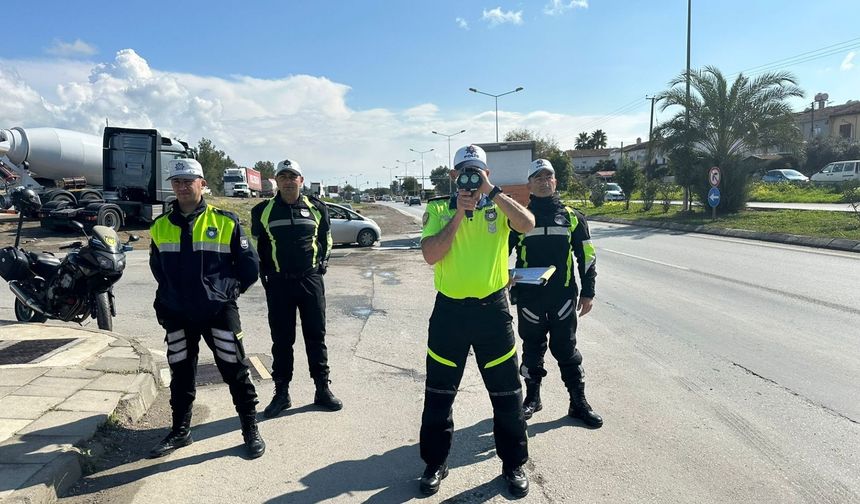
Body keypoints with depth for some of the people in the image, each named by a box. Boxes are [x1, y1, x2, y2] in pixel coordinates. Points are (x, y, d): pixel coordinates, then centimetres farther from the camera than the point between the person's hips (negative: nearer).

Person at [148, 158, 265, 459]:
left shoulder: (225, 222, -5)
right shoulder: (160, 227, 6)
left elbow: (249, 264, 0)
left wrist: (230, 290, -1)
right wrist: (169, 298, 13)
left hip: (219, 311, -3)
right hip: (177, 315, 4)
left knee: (235, 371, 2)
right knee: (181, 374, 15)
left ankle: (251, 430, 15)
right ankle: (180, 430, 31)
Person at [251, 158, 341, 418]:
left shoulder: (316, 208, 3)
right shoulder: (263, 211, 1)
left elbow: (326, 238, 17)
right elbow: (256, 244, 12)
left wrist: (321, 262, 8)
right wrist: (263, 271, 8)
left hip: (311, 281, 0)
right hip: (278, 283, 0)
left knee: (316, 336, 6)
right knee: (281, 339, 7)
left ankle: (322, 389, 17)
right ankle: (281, 392, 17)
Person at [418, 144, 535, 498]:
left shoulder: (500, 207, 3)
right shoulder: (438, 209, 2)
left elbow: (527, 225, -19)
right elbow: (430, 255, -12)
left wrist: (492, 192, -19)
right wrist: (459, 213, -15)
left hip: (492, 309, 0)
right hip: (449, 310, 0)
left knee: (507, 394, 10)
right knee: (439, 395, 11)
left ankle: (514, 465, 30)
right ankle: (435, 464, 31)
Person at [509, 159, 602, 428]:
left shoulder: (572, 216, 6)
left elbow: (586, 255, 9)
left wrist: (588, 292, 6)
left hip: (563, 295, 0)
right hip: (529, 296, 0)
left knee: (566, 349, 6)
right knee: (532, 349, 12)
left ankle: (579, 403, 18)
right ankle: (532, 397, 28)